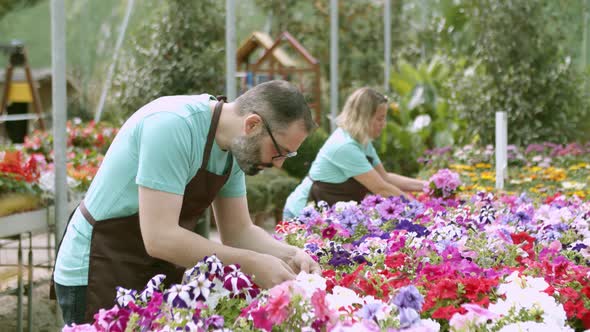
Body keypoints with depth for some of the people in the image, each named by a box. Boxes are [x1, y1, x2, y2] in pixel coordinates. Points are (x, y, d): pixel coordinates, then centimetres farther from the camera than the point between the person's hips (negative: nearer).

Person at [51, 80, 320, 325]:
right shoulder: (172, 125, -26)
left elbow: (238, 232, 8)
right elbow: (159, 238, -30)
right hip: (100, 276, -8)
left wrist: (290, 255, -10)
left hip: (159, 272, 8)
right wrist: (251, 264, -27)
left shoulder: (235, 146, 0)